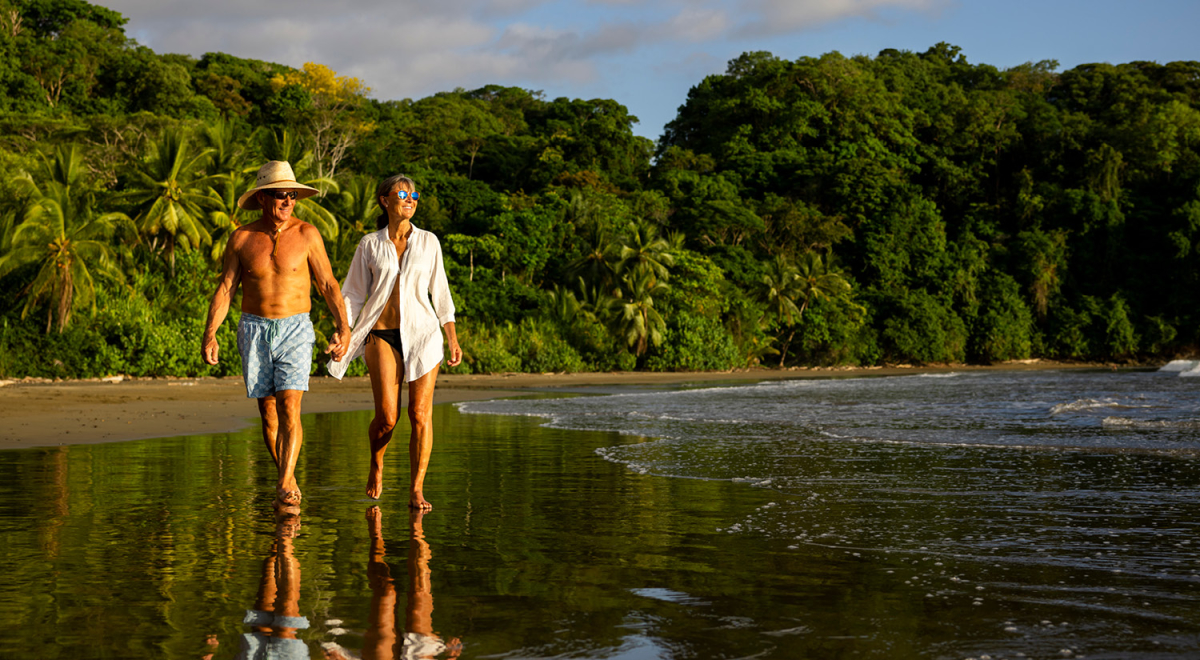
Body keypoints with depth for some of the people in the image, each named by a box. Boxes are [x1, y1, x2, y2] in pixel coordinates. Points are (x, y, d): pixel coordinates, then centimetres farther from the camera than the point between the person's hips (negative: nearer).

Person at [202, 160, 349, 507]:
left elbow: (328, 284, 3)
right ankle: (289, 482, 18)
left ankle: (284, 486, -19)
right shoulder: (241, 238, 1)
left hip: (295, 329, -2)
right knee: (267, 410, 4)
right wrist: (210, 333, -6)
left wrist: (343, 327, -4)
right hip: (255, 330, 2)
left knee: (289, 405, -16)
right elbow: (225, 288, 3)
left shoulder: (306, 234, -1)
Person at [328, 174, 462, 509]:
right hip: (383, 334, -1)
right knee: (387, 416, -9)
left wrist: (453, 339, 7)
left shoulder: (428, 242, 8)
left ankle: (417, 491, -2)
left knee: (420, 414, -7)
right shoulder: (370, 244, 6)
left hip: (422, 333, 1)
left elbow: (440, 293, 11)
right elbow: (353, 294, 9)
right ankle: (376, 466, 22)